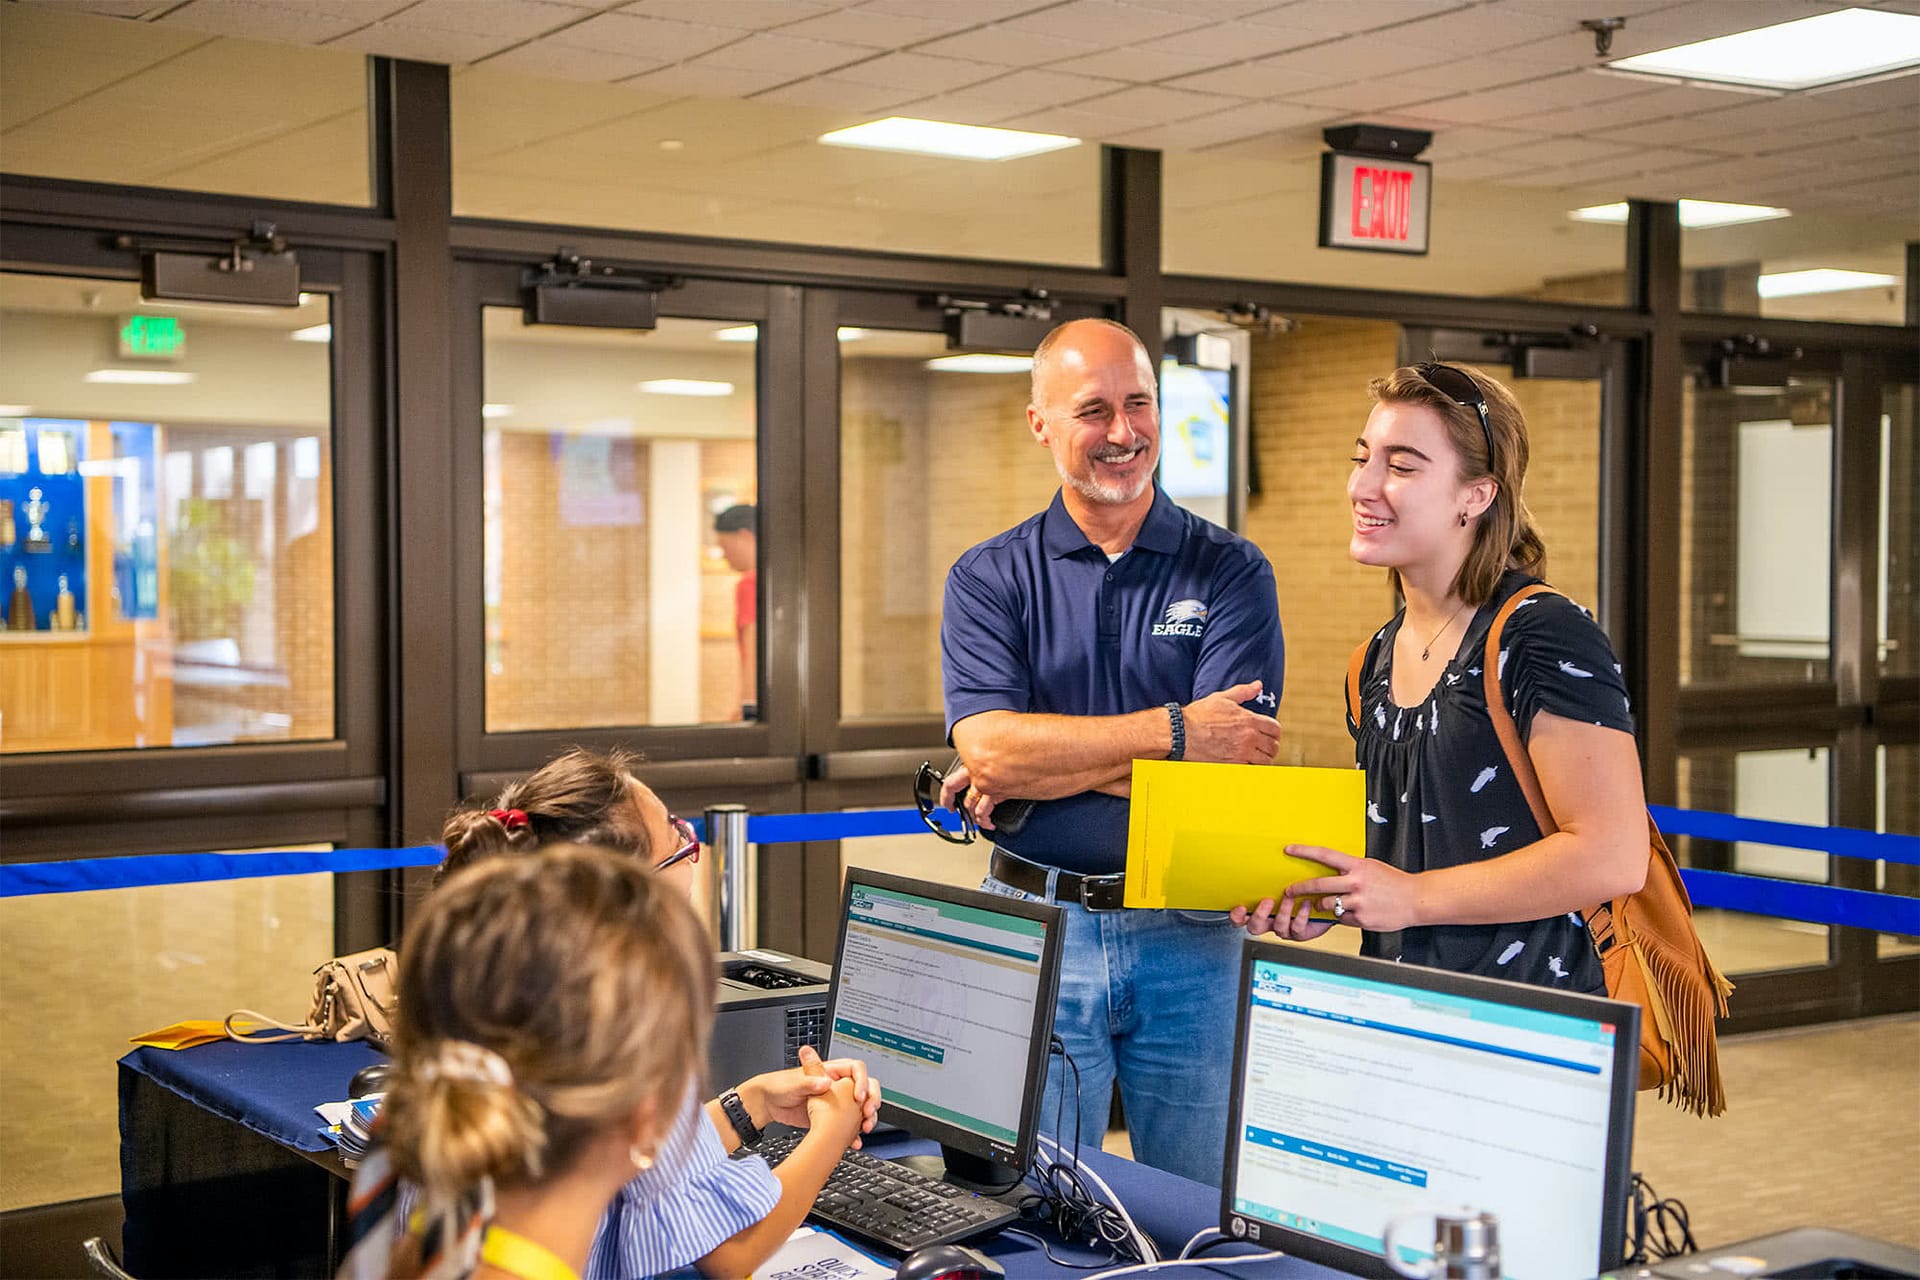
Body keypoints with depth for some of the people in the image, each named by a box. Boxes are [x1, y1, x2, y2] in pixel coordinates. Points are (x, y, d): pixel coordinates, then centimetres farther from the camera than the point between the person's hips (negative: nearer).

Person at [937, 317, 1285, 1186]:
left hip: (1189, 932, 0)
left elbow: (1228, 765, -11)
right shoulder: (988, 580, 3)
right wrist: (1172, 730, -16)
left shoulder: (1231, 573, 1)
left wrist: (1034, 768, -12)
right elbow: (988, 747, -13)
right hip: (1036, 927, 0)